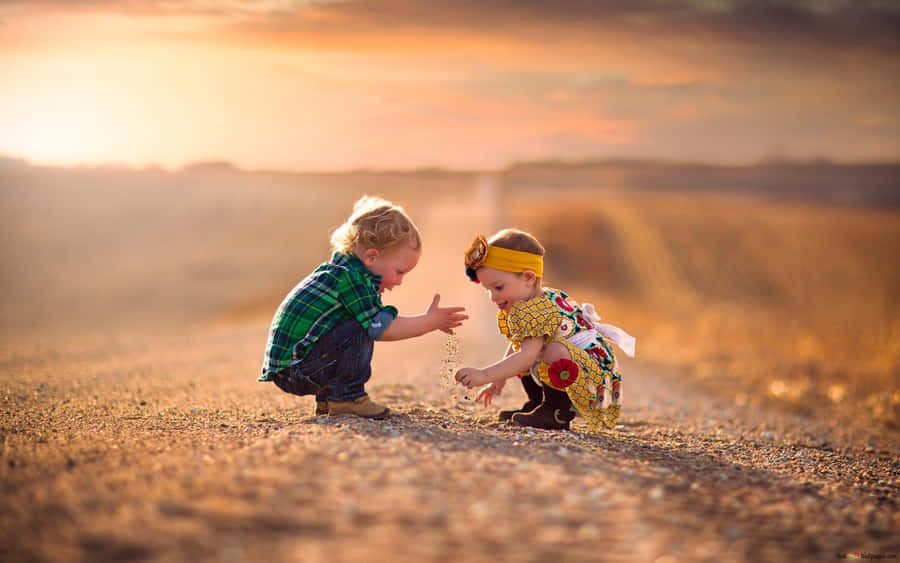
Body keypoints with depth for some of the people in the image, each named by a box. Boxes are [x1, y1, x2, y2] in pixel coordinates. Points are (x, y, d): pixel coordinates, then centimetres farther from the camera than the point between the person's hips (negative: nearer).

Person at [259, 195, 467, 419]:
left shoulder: (343, 272, 14)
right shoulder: (350, 278, -18)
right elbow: (382, 328, -19)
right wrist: (430, 321, -10)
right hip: (293, 369, -10)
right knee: (359, 331, -21)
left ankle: (327, 399, 20)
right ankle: (346, 397, -9)